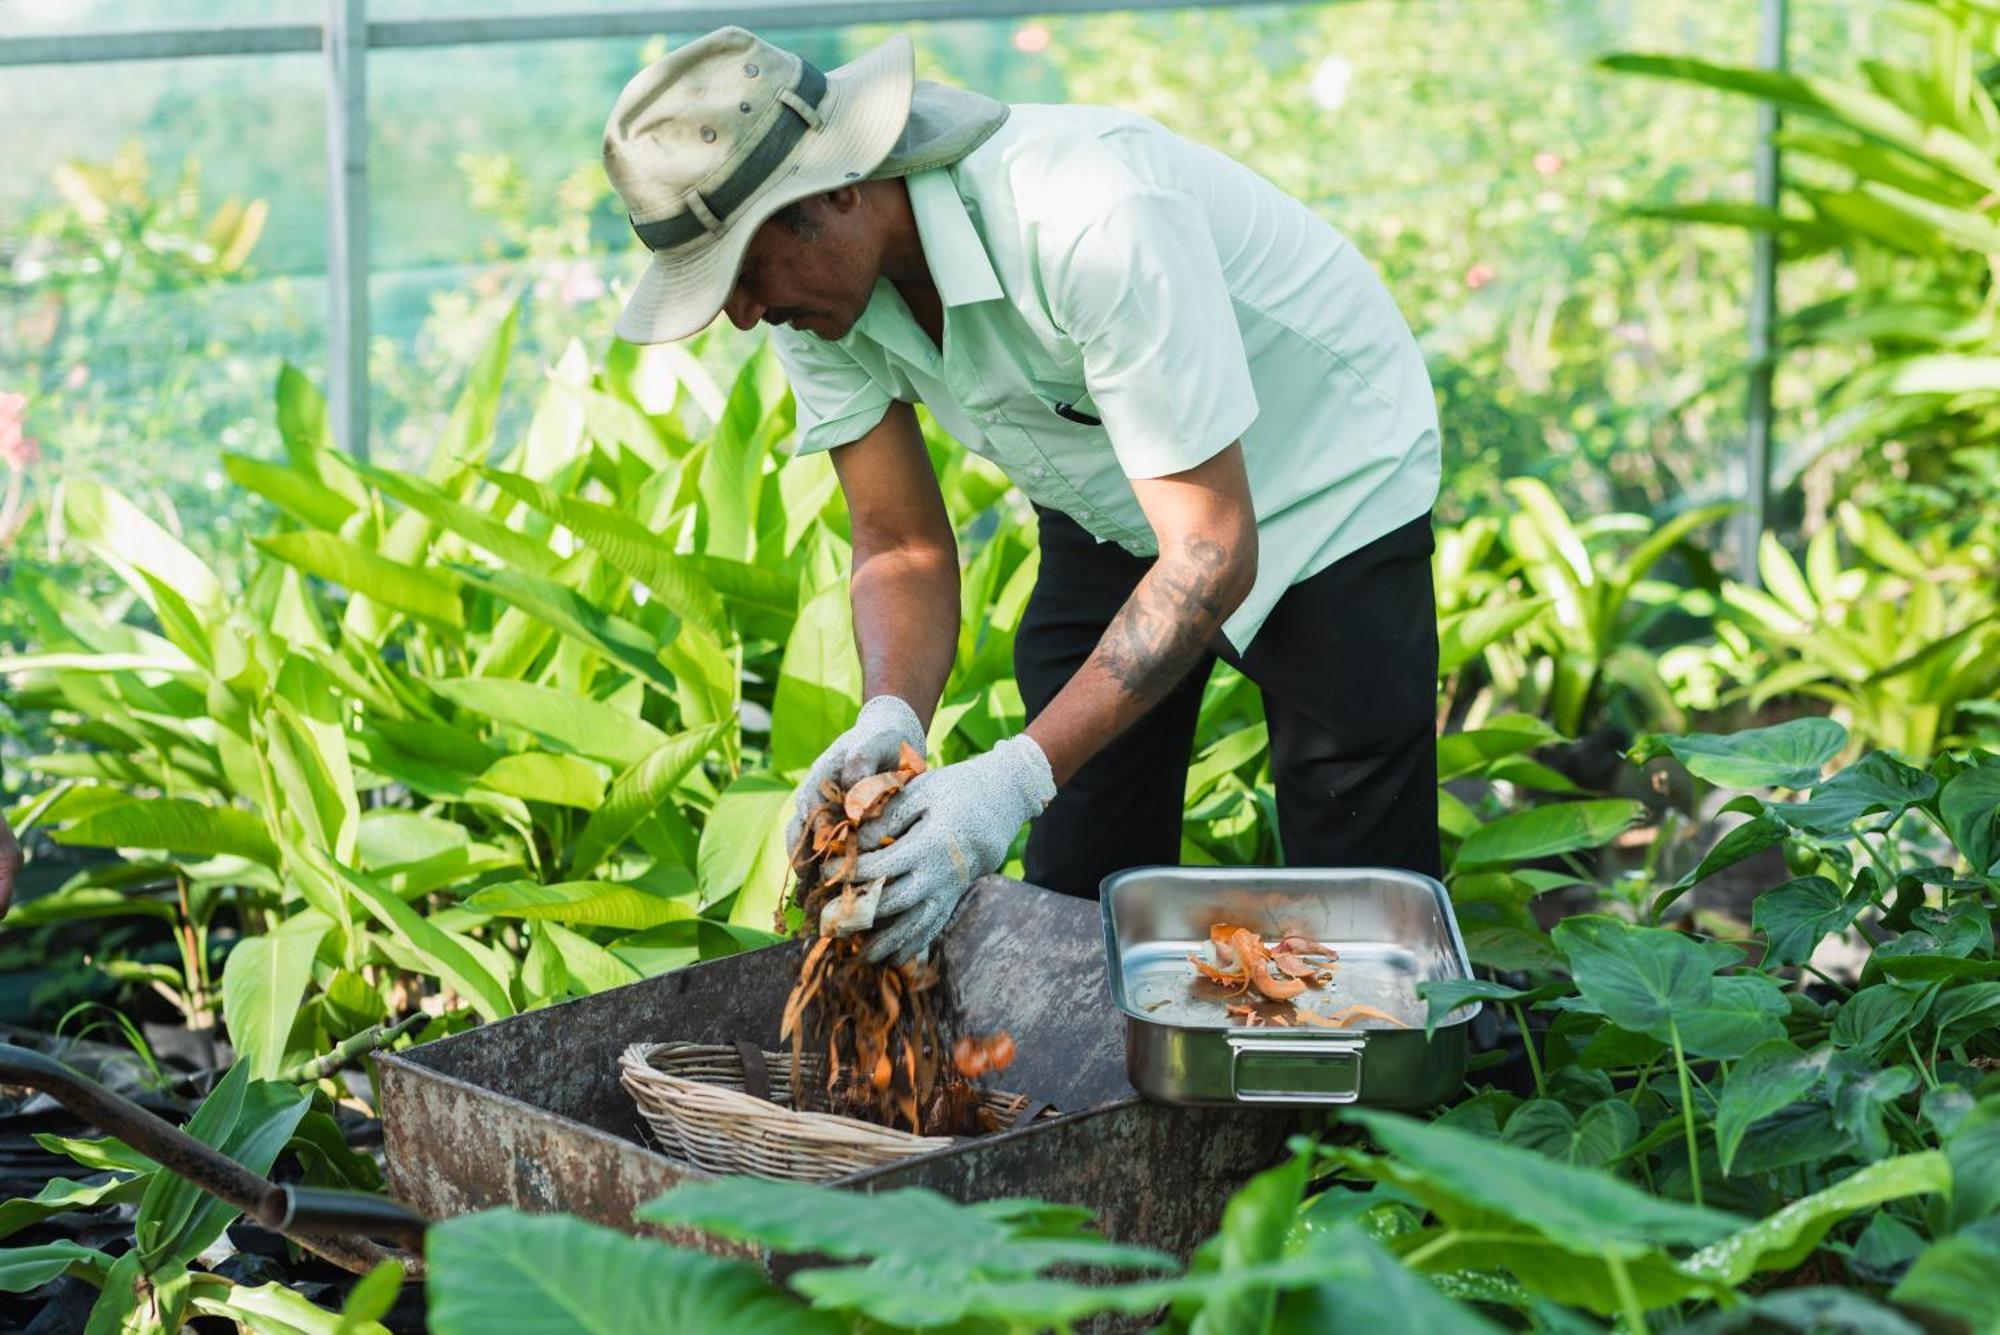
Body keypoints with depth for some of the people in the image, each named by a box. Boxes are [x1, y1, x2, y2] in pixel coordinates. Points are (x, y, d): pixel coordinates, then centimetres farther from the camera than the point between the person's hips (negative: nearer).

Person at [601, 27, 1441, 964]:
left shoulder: (1092, 222, -40)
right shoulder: (817, 282, -18)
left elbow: (1212, 553, -38)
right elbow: (902, 545, -11)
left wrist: (1018, 776, -45)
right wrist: (888, 718, -32)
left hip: (1325, 491, -6)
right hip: (1105, 513, 6)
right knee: (1078, 895, 7)